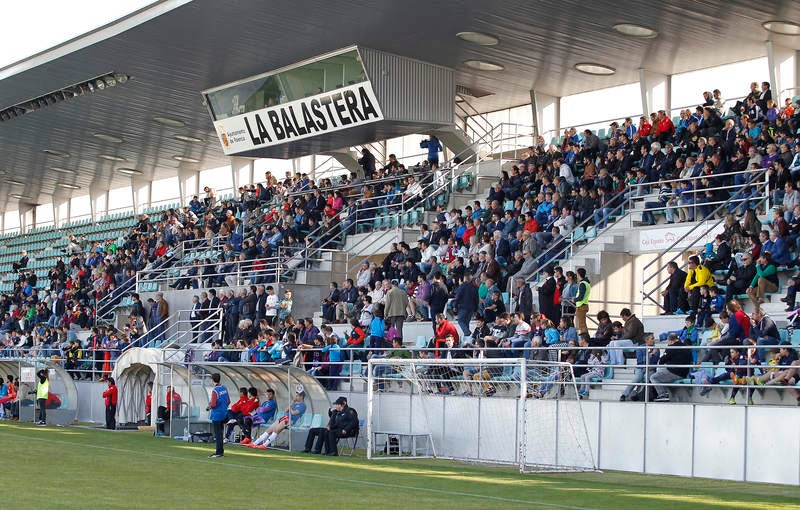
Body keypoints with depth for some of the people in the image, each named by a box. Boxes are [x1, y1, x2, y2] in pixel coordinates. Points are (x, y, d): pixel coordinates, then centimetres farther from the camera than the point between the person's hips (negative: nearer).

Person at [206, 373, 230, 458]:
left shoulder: (215, 390, -18)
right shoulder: (224, 388, 5)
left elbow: (213, 404, -21)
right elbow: (228, 401, 12)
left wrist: (208, 407, -2)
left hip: (216, 415, -8)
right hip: (223, 414, 8)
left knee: (217, 434, -3)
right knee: (220, 433, 17)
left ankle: (219, 452, 0)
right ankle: (221, 451, 23)